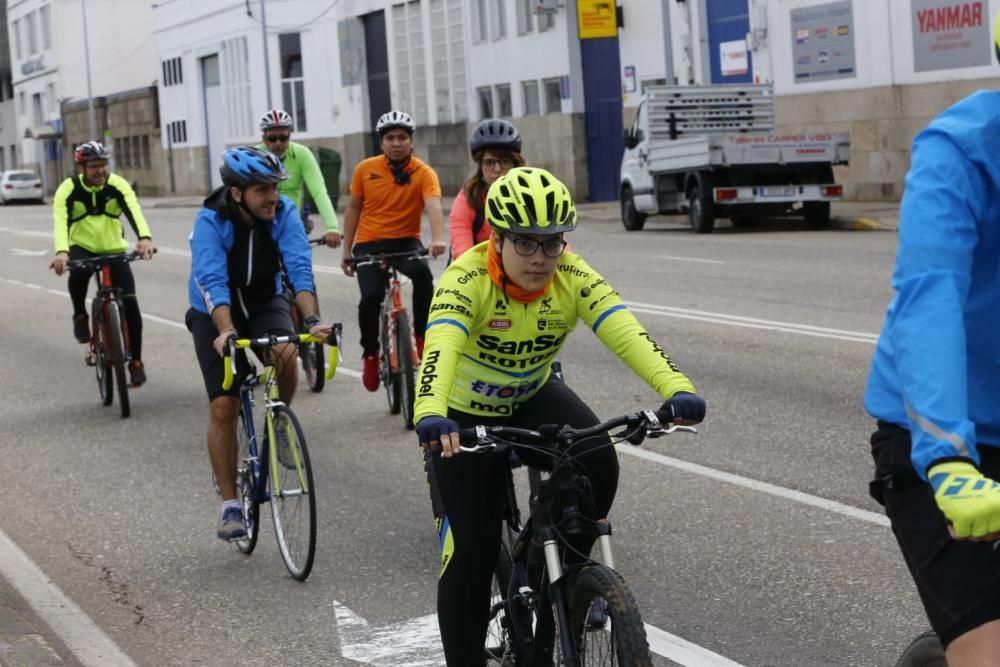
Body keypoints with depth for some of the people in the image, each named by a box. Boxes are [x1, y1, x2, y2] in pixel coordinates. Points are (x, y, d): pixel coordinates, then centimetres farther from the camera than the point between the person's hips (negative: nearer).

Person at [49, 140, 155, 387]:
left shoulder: (117, 185, -15)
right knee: (78, 271, -37)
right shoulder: (68, 189, -18)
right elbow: (60, 222, -32)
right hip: (82, 247, -1)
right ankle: (80, 316, -8)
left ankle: (136, 362, 4)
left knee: (130, 304, -11)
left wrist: (145, 238, -52)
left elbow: (134, 211, -32)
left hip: (114, 249, 1)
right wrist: (61, 252, -52)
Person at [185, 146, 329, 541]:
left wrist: (312, 319, -46)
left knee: (286, 355, -32)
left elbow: (300, 269, -30)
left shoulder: (284, 214, -20)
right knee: (223, 406, -11)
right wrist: (226, 332, -53)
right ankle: (230, 506, -2)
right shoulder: (211, 222, -26)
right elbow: (213, 282, -37)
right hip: (216, 314, -1)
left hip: (265, 304, 2)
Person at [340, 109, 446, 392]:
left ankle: (422, 336, -14)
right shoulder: (366, 169, -1)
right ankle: (370, 353, 2)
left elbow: (433, 206, -25)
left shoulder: (423, 173, -8)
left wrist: (438, 238, -44)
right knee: (370, 296, -23)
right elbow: (354, 209, 10)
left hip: (406, 241, -1)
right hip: (369, 244, 1)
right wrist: (346, 251, 10)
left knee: (422, 273, -33)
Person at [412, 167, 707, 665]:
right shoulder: (468, 280, -30)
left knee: (598, 462, -25)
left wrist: (676, 388, -52)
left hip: (533, 399, 3)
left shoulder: (573, 278, -21)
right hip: (467, 415, -3)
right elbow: (441, 347, -45)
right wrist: (430, 416, -65)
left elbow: (626, 333, -34)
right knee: (472, 544, -7)